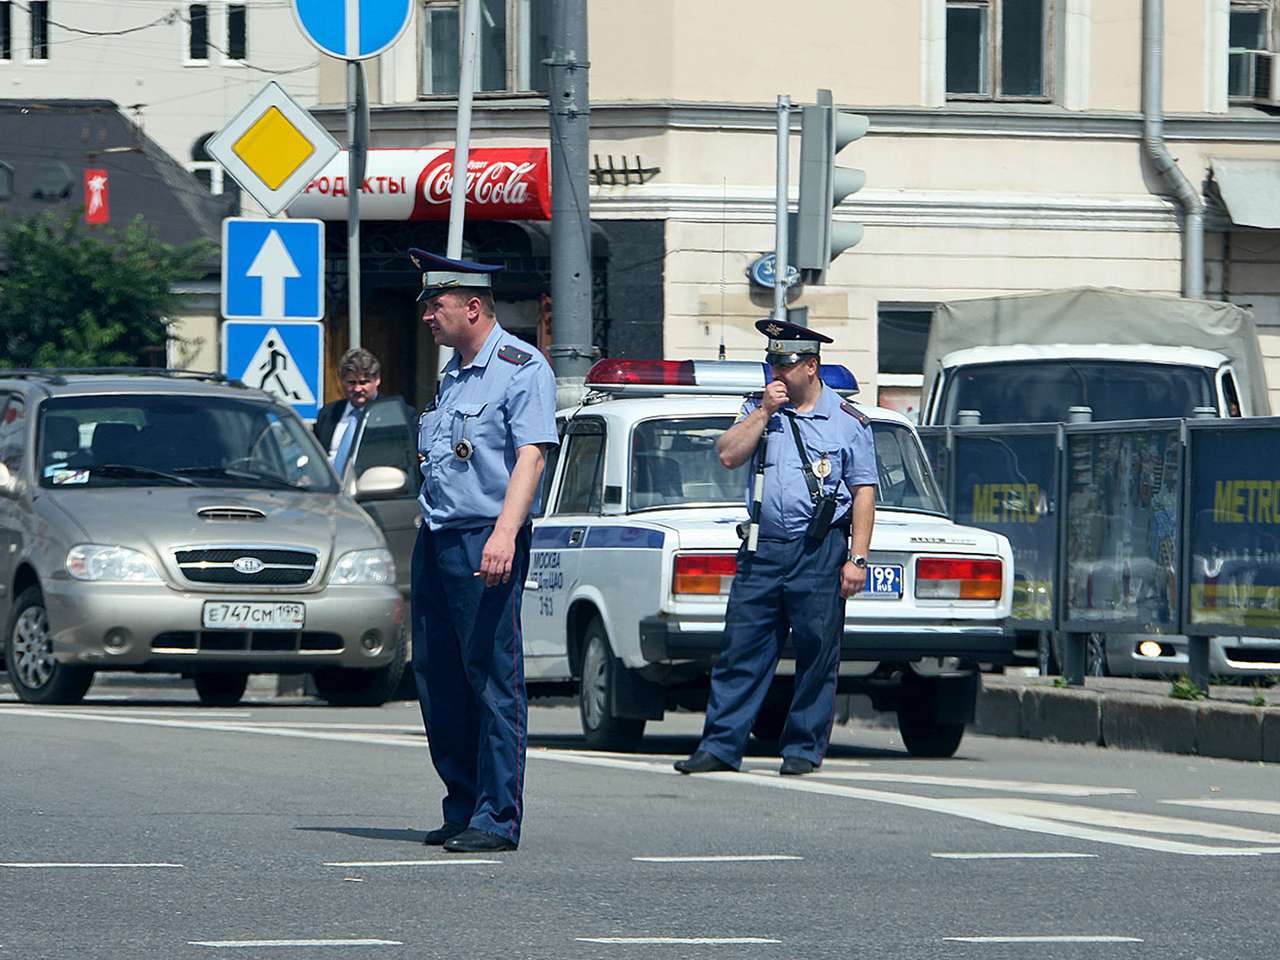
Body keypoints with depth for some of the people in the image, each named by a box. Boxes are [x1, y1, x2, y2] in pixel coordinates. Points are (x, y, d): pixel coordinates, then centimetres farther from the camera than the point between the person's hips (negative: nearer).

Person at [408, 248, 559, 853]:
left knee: (493, 682, -9)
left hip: (486, 539, -9)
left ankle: (497, 818, -9)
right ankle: (462, 808, 15)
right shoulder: (450, 376, 21)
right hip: (435, 541, 9)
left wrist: (504, 534, -28)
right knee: (436, 679, 8)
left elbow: (531, 456, -16)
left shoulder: (521, 368, -6)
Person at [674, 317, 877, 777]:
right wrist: (765, 411, -5)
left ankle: (804, 748, 8)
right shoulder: (758, 408, 14)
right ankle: (721, 746, 1)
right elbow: (729, 455, 2)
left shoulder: (848, 422, 4)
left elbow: (864, 494, 2)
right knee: (740, 652, 0)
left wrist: (857, 559, -7)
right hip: (762, 552, 3)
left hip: (819, 554, -3)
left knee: (816, 658, 0)